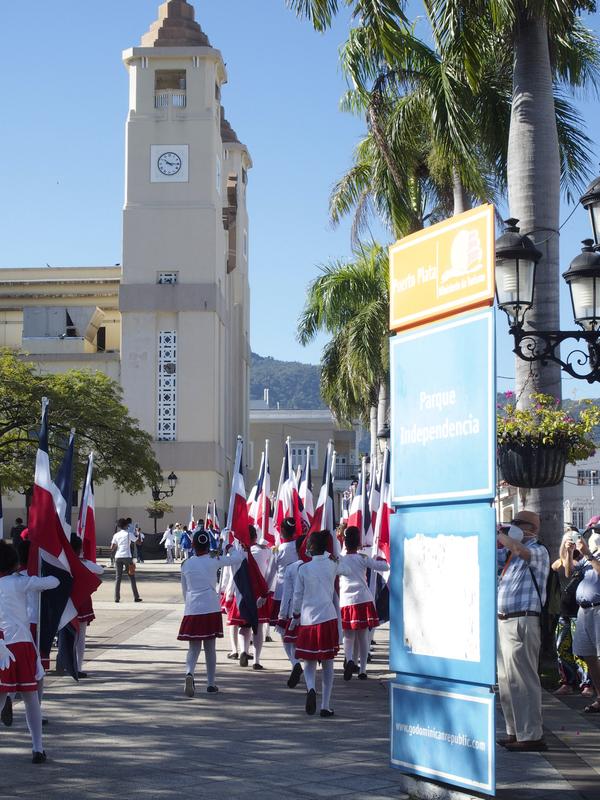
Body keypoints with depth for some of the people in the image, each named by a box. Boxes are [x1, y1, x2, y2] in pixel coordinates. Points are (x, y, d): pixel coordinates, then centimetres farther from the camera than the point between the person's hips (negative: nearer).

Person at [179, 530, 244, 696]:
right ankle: (211, 683, 14)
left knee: (194, 647, 3)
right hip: (211, 609, -1)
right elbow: (238, 557, 10)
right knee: (210, 648, 9)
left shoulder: (186, 564, 5)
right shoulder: (214, 560, -1)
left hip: (192, 609, 1)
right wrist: (230, 549, 29)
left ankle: (189, 672, -25)